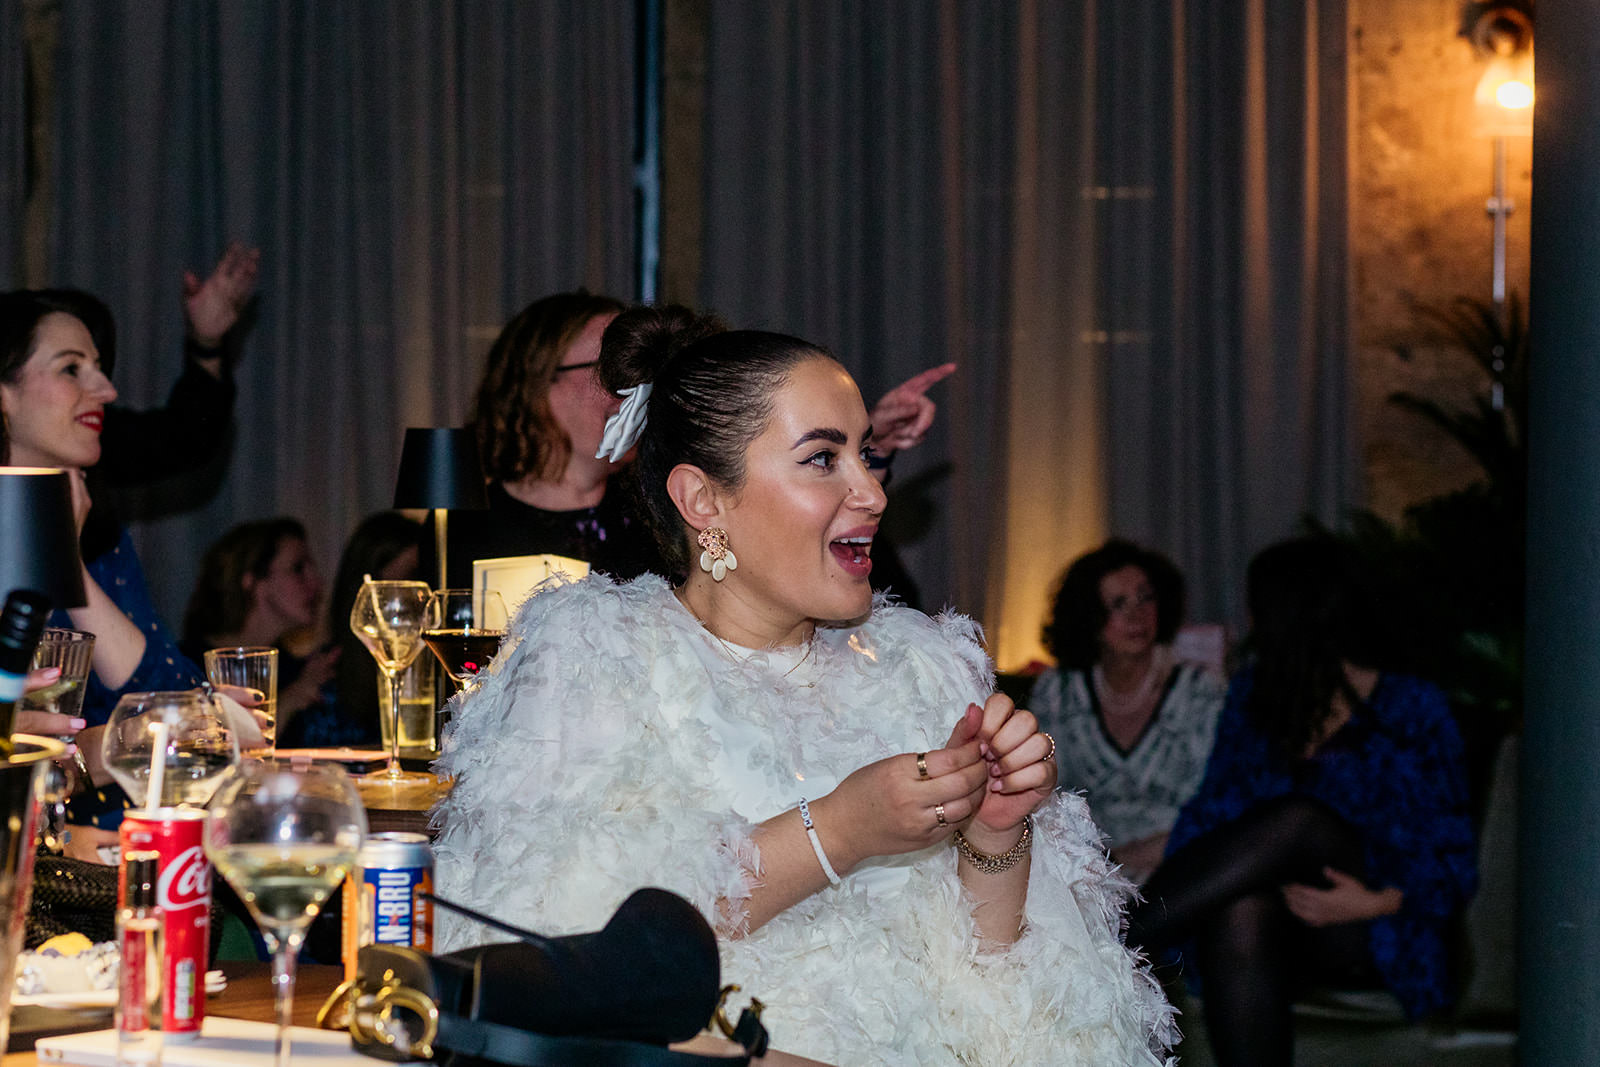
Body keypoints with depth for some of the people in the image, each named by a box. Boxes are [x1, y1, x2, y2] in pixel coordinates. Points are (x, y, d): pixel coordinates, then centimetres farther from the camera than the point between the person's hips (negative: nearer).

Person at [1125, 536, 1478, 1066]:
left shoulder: (1413, 712, 0)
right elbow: (1211, 810, 11)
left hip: (1369, 938, -3)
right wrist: (1175, 892, -9)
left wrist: (1377, 903, -21)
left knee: (1298, 819, -34)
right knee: (1241, 913, -37)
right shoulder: (1254, 696, 14)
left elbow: (1450, 867, -1)